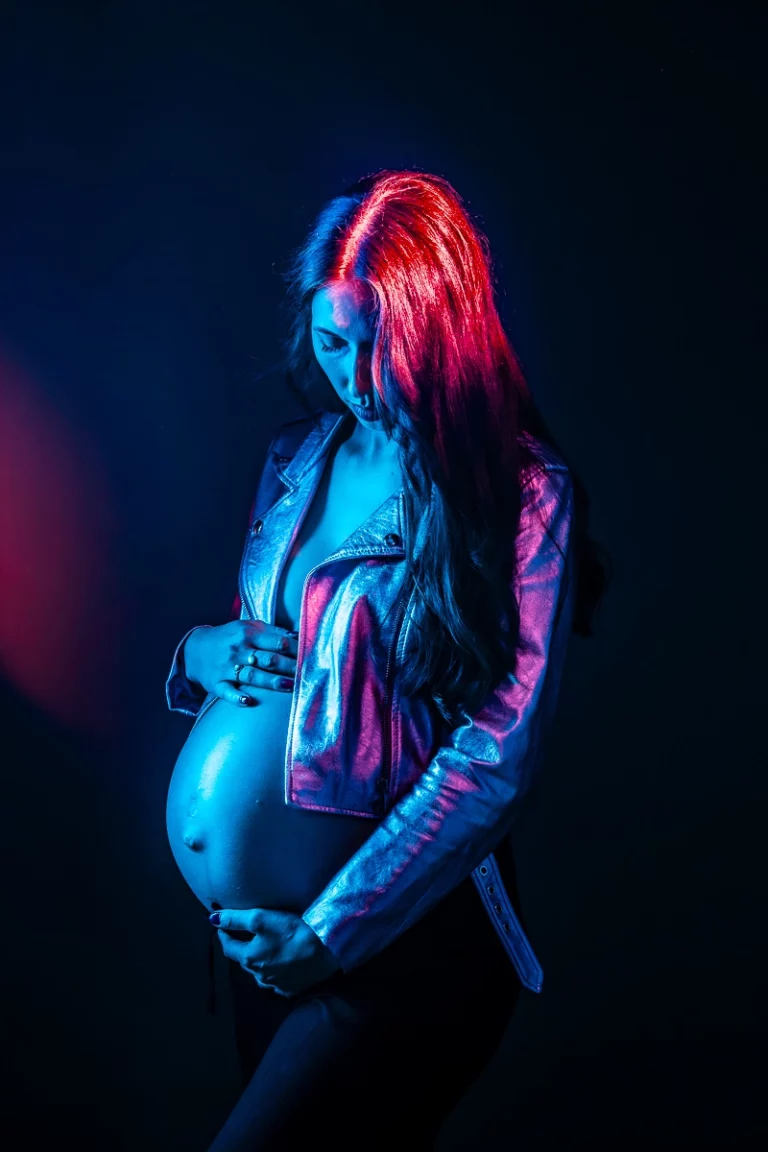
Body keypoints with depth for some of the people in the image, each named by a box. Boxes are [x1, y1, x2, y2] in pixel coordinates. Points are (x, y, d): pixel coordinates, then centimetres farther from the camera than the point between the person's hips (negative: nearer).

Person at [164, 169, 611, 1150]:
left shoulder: (523, 492, -15)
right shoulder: (297, 459, 4)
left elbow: (497, 758, -18)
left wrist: (334, 929, -17)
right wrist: (201, 651, -6)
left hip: (409, 921, -6)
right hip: (263, 912, 6)